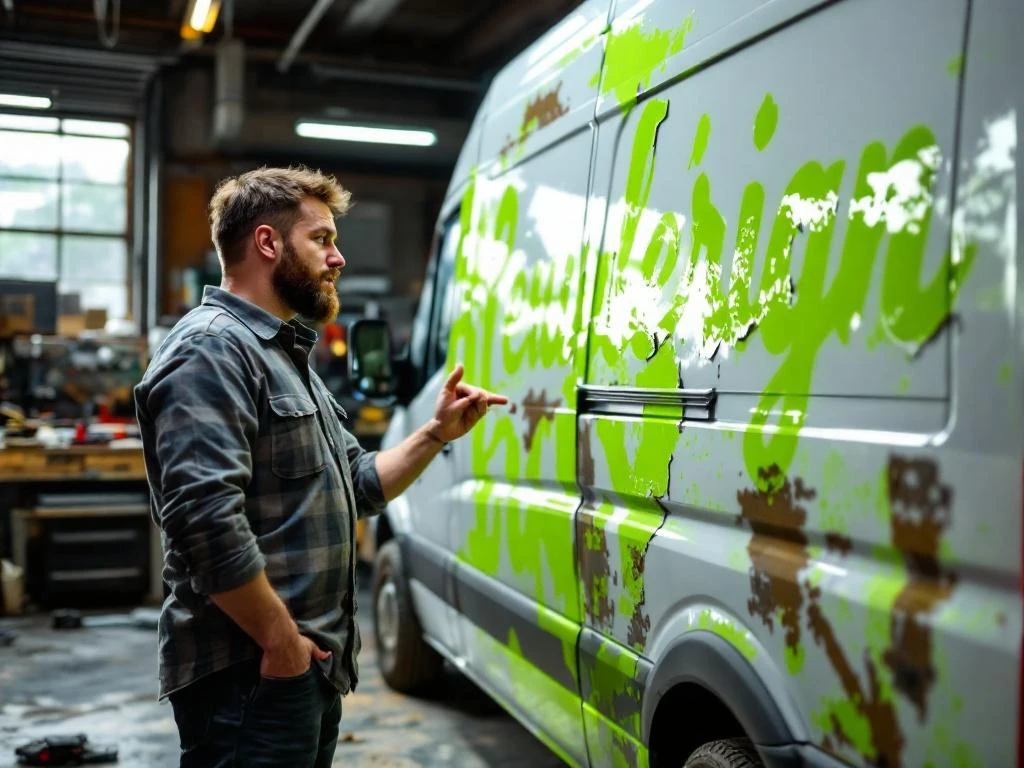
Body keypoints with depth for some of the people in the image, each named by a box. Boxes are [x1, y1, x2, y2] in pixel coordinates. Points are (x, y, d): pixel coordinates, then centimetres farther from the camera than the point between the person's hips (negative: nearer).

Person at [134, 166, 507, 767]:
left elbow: (361, 486, 20)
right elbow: (206, 520, -26)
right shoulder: (212, 349, -15)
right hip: (252, 675, -10)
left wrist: (437, 433, 7)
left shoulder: (286, 357, 18)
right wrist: (282, 640, -21)